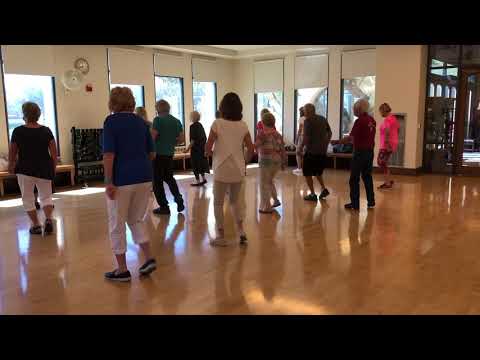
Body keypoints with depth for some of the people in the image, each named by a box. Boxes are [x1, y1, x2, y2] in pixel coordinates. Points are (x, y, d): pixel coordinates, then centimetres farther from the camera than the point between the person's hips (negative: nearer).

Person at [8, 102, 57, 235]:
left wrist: (10, 166, 20)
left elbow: (12, 152, 4)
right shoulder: (46, 131, -1)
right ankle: (48, 219, -11)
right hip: (44, 169, 2)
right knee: (46, 196, 12)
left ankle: (36, 225, 10)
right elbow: (54, 153, 0)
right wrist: (53, 168, 12)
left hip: (25, 170, -2)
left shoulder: (18, 131, -6)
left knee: (28, 198, 11)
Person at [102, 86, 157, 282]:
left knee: (116, 224, 7)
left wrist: (108, 182, -14)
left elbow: (109, 154, -16)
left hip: (122, 180, -6)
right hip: (144, 177, 6)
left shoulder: (111, 121, -7)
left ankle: (122, 270, 13)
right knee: (137, 220, 20)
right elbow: (152, 153, 12)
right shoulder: (141, 121, 9)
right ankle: (149, 259, 12)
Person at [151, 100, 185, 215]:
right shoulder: (176, 121, 6)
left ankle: (164, 207, 8)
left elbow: (152, 138, -17)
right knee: (169, 177, 23)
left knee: (157, 181, 5)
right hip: (170, 154, 6)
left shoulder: (158, 120, -12)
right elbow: (181, 139, 7)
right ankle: (179, 199, 11)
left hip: (158, 154, -6)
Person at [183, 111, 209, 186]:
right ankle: (203, 179, 21)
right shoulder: (200, 125, 8)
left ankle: (198, 181, 3)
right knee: (201, 163, 16)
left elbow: (193, 140, -20)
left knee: (195, 165, 0)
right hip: (202, 147, 8)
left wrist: (188, 148, -18)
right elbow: (204, 137, 13)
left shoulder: (193, 126, -15)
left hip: (196, 148, -8)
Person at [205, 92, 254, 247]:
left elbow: (207, 149, -10)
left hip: (221, 170, -4)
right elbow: (250, 149, 2)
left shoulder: (217, 123, -10)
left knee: (218, 203, 11)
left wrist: (212, 153, 11)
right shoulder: (243, 125, 1)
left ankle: (221, 237, 16)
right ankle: (241, 231, 12)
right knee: (236, 200, 22)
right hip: (238, 170, 4)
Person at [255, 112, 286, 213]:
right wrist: (283, 163, 16)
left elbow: (256, 146, -6)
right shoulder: (278, 134, 9)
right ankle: (276, 200, 22)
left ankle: (266, 207, 7)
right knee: (269, 181, 25)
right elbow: (282, 149, 9)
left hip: (266, 160, -7)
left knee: (264, 184, 3)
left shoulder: (262, 133, -9)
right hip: (277, 160, 7)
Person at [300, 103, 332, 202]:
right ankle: (324, 189, 12)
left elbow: (306, 137, -20)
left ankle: (313, 194, 5)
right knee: (317, 171, 24)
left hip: (311, 151, -7)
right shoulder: (323, 119, 9)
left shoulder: (308, 121, -13)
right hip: (322, 151, 7)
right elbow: (329, 133, 17)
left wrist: (300, 148, -9)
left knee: (307, 173, 6)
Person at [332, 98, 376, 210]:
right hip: (370, 152, 7)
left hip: (360, 152, -7)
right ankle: (371, 202, 19)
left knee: (354, 179, 2)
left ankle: (355, 204, 6)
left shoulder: (359, 121, -16)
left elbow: (350, 138, -14)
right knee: (367, 177, 16)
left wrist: (337, 142, -3)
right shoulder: (372, 121, 6)